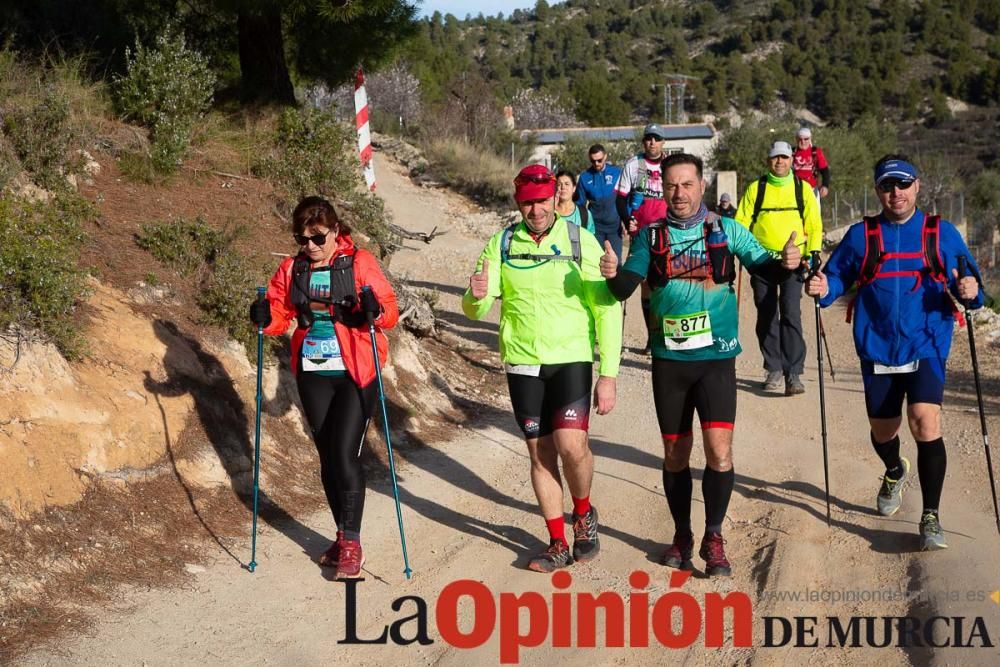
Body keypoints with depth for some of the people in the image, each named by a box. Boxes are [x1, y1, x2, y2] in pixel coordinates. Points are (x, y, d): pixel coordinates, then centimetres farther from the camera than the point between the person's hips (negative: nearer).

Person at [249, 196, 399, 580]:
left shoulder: (359, 263, -7)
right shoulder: (292, 269, 5)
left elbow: (390, 311, -10)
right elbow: (280, 312, 8)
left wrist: (375, 310, -31)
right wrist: (265, 317, -14)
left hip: (356, 373, -5)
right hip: (313, 374, 5)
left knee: (345, 453, -12)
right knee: (327, 456, 11)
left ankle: (351, 542, -3)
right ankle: (344, 537, 24)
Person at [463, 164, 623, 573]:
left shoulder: (581, 241, -5)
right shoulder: (501, 245, 1)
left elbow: (606, 309, -4)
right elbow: (475, 311, 0)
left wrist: (609, 374, -9)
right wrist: (477, 296, -25)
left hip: (571, 358, -3)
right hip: (522, 361, 3)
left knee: (571, 445, -18)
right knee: (540, 451, 7)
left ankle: (584, 513, 12)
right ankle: (558, 544, 20)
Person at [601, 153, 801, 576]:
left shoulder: (726, 230, 1)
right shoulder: (651, 236, 3)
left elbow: (763, 267, -2)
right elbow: (624, 289, -1)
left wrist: (784, 261, -24)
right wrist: (613, 275, -23)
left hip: (716, 357, -2)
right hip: (669, 359, 2)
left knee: (719, 452, -11)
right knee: (675, 454, 11)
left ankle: (713, 538, 6)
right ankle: (682, 536, 28)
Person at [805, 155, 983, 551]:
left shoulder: (941, 234, 2)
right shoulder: (861, 236, 5)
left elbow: (968, 283, 2)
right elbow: (837, 277, 6)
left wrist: (970, 291, -21)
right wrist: (822, 288, -16)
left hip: (926, 347, -2)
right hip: (878, 350, 2)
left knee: (925, 423, -20)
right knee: (883, 431, 15)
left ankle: (931, 517, -11)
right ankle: (894, 473, 52)